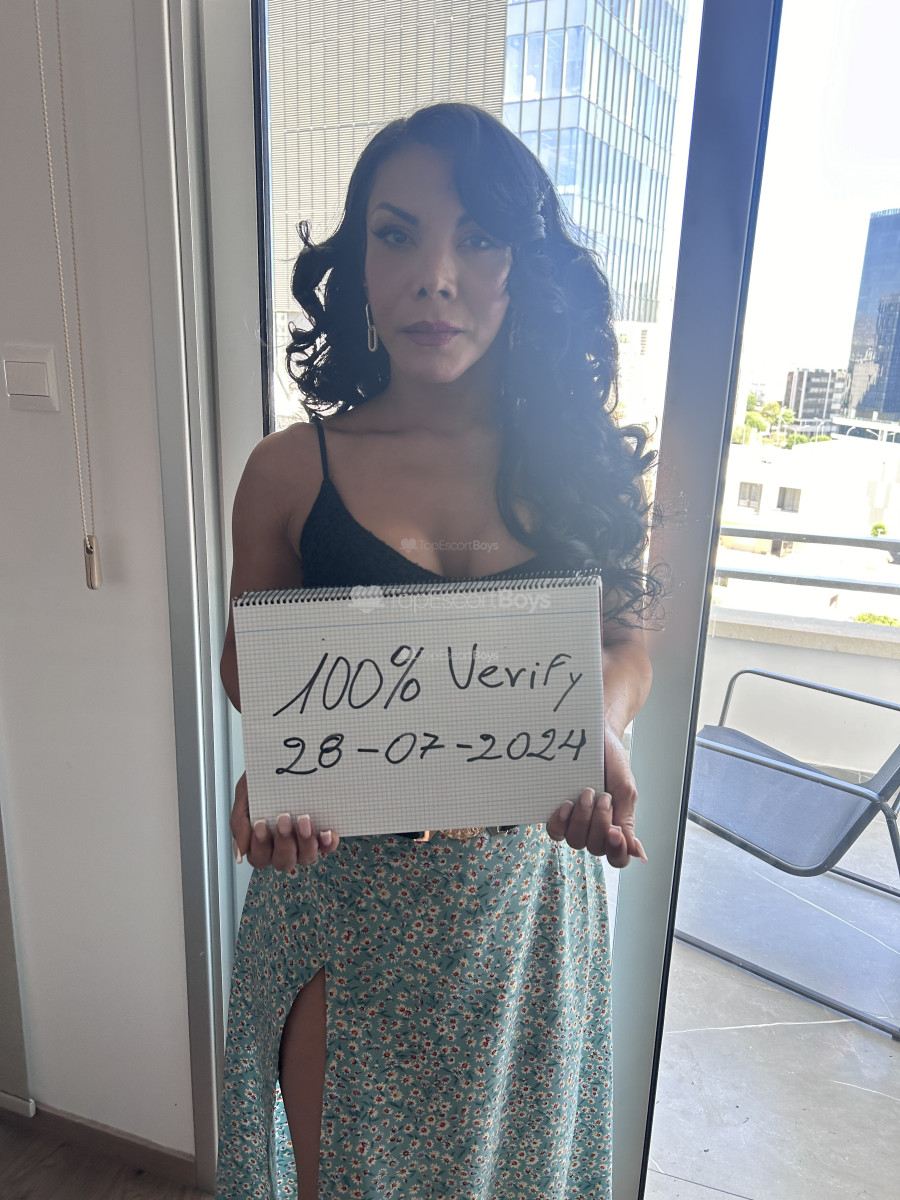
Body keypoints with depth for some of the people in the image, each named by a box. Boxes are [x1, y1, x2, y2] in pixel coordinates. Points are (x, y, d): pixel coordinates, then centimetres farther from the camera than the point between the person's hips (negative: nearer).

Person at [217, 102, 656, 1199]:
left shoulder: (579, 460, -7)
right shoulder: (290, 472, -11)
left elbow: (623, 644, 2)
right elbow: (247, 661, 1)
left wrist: (599, 729, -20)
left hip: (524, 882, 2)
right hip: (341, 889, -1)